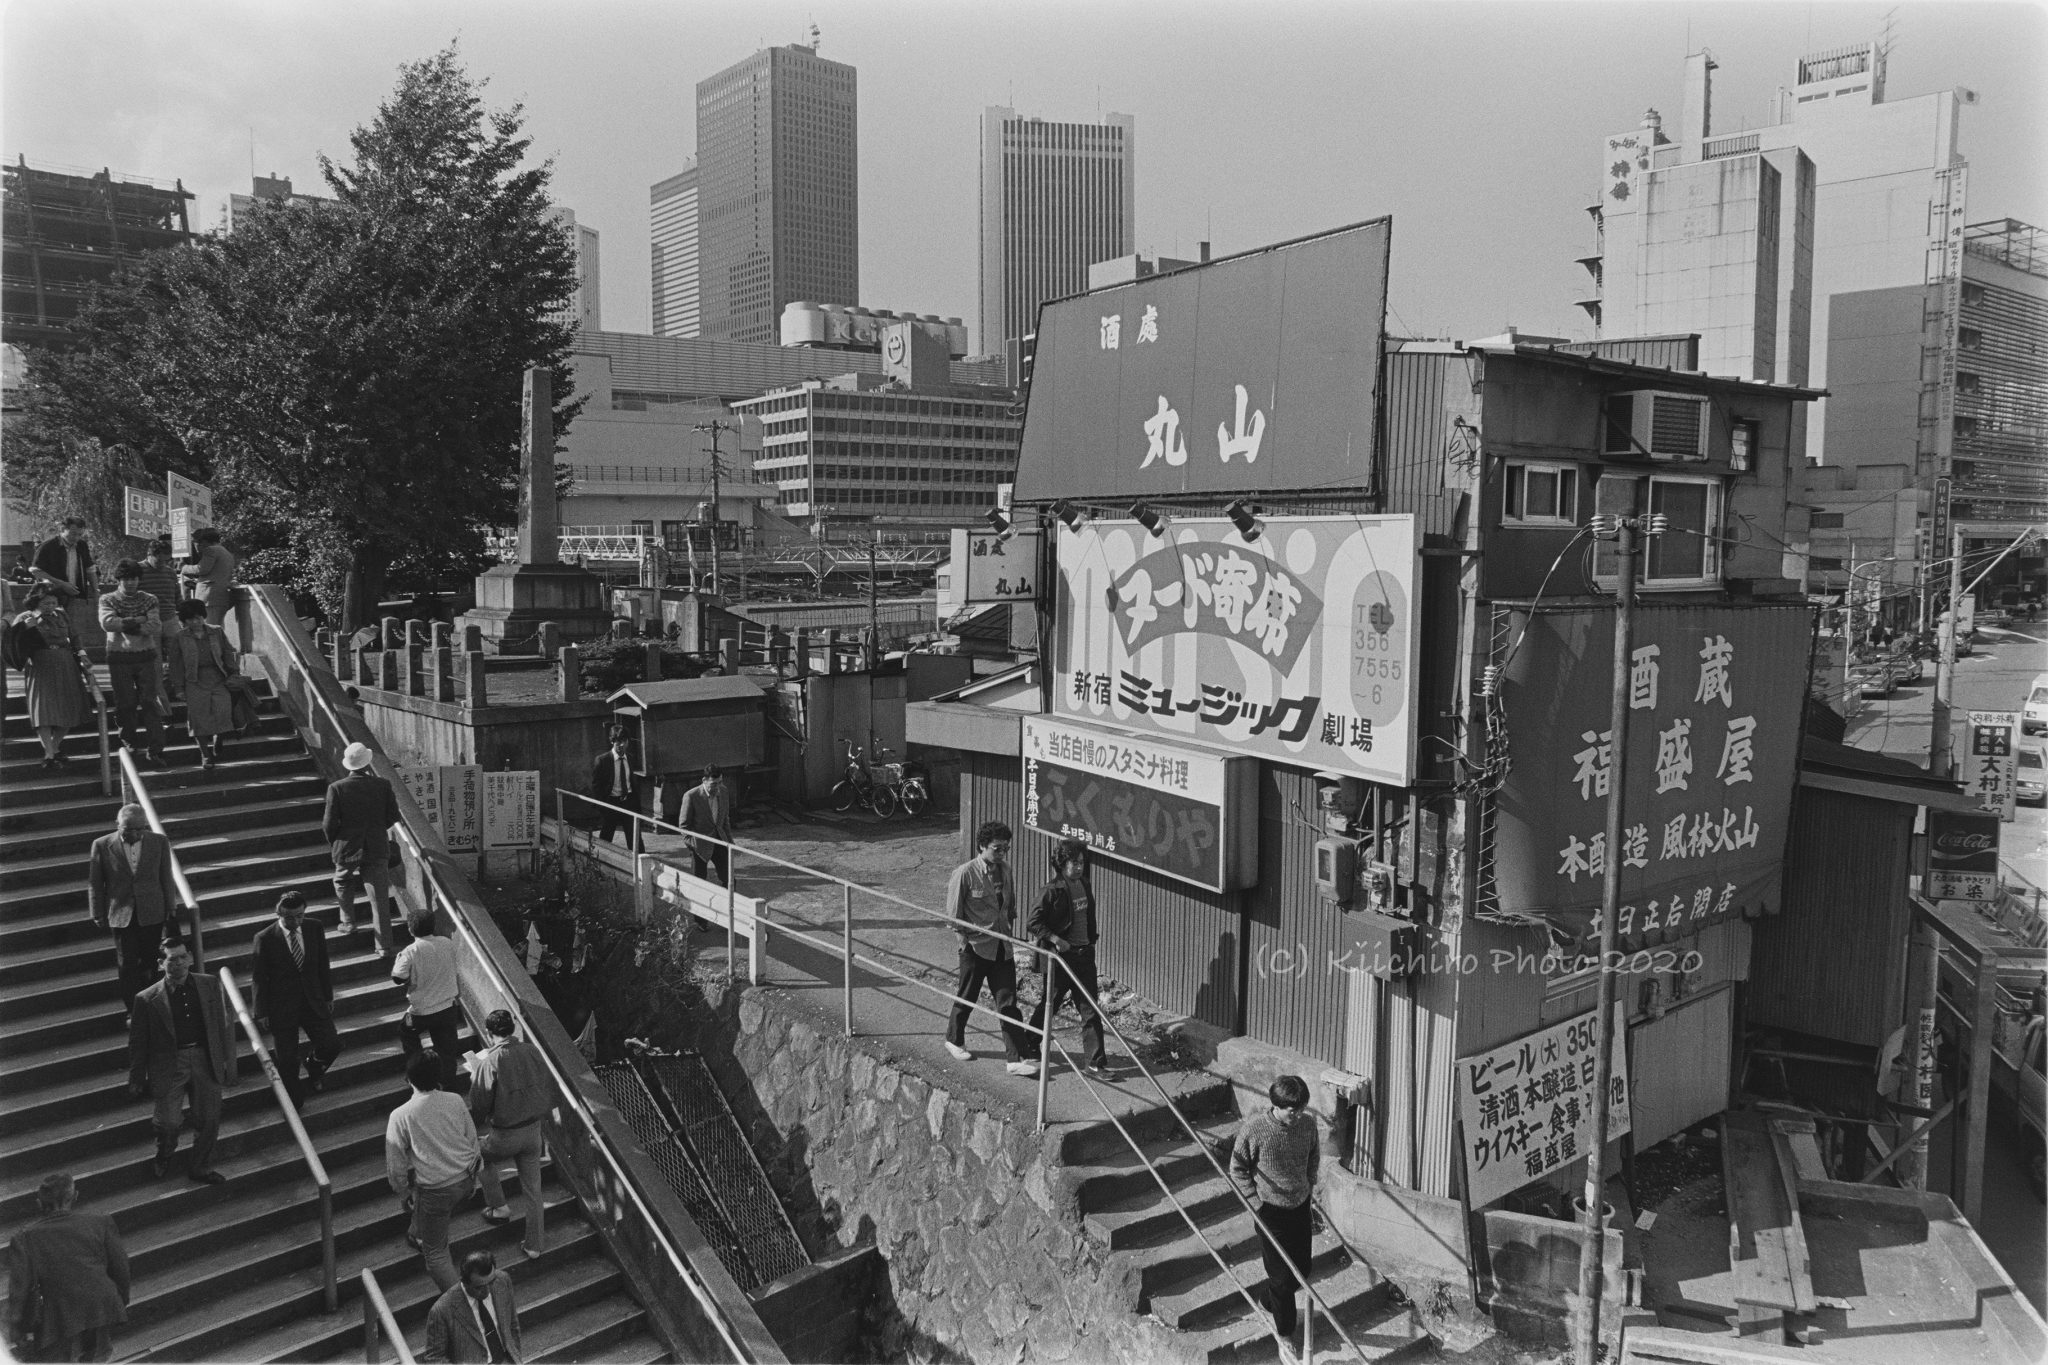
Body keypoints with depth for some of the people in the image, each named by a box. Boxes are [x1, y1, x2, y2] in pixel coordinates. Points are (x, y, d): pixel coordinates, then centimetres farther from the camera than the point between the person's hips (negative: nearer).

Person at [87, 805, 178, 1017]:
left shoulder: (159, 842, -4)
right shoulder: (102, 845, -6)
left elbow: (166, 880, 4)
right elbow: (94, 884, 2)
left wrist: (170, 910, 6)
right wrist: (98, 915, 3)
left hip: (152, 914, 1)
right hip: (121, 915, -1)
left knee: (150, 964, 8)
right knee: (127, 966, 1)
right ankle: (133, 1011, 11)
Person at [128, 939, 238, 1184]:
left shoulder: (209, 985, 1)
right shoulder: (148, 999, -7)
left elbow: (224, 1024, 6)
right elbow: (138, 1042, 0)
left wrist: (229, 1060, 4)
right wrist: (136, 1080, 4)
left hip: (205, 1061, 3)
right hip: (170, 1065, -3)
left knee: (209, 1120, 8)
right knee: (168, 1122, -6)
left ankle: (201, 1169, 29)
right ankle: (164, 1155, 28)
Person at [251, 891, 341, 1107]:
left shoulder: (315, 929, -3)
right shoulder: (265, 938, -13)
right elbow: (259, 978, -6)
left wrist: (328, 997, 10)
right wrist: (261, 1012, -4)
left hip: (313, 1001, 3)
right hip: (282, 1007, -3)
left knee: (332, 1045, -2)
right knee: (287, 1060, 6)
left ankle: (313, 1072, 32)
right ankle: (295, 1103, 27)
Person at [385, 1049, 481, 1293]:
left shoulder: (400, 1116, -17)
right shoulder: (455, 1102, -7)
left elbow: (396, 1164, -7)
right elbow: (473, 1140, 5)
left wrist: (404, 1193, 12)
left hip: (435, 1189, -4)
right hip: (467, 1180, 4)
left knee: (435, 1251, 12)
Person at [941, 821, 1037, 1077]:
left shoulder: (1004, 872, 3)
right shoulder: (965, 874, -15)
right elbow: (954, 912, -9)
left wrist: (1009, 930, 9)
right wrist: (964, 940, -8)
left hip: (1002, 947, 4)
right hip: (975, 947, -4)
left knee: (1008, 1002, 0)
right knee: (966, 998, 13)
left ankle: (1017, 1059, 0)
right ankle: (954, 1040, 38)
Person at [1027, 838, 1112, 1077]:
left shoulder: (1084, 886, 6)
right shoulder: (1052, 891, -15)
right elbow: (1032, 923, -15)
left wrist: (1092, 940, 13)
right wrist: (1056, 939, -22)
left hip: (1084, 955, 6)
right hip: (1060, 957, -6)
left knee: (1090, 1010, 4)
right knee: (1048, 1006, 7)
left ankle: (1096, 1062, 9)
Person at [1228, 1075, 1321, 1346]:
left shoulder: (1308, 1123, -10)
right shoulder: (1254, 1129, -22)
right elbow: (1237, 1169, -8)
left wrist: (1310, 1186, 5)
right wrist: (1256, 1203, -11)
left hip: (1301, 1206, 5)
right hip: (1271, 1212, -4)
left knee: (1301, 1270, 15)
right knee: (1281, 1274, 2)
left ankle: (1271, 1304, 45)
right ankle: (1285, 1334, 23)